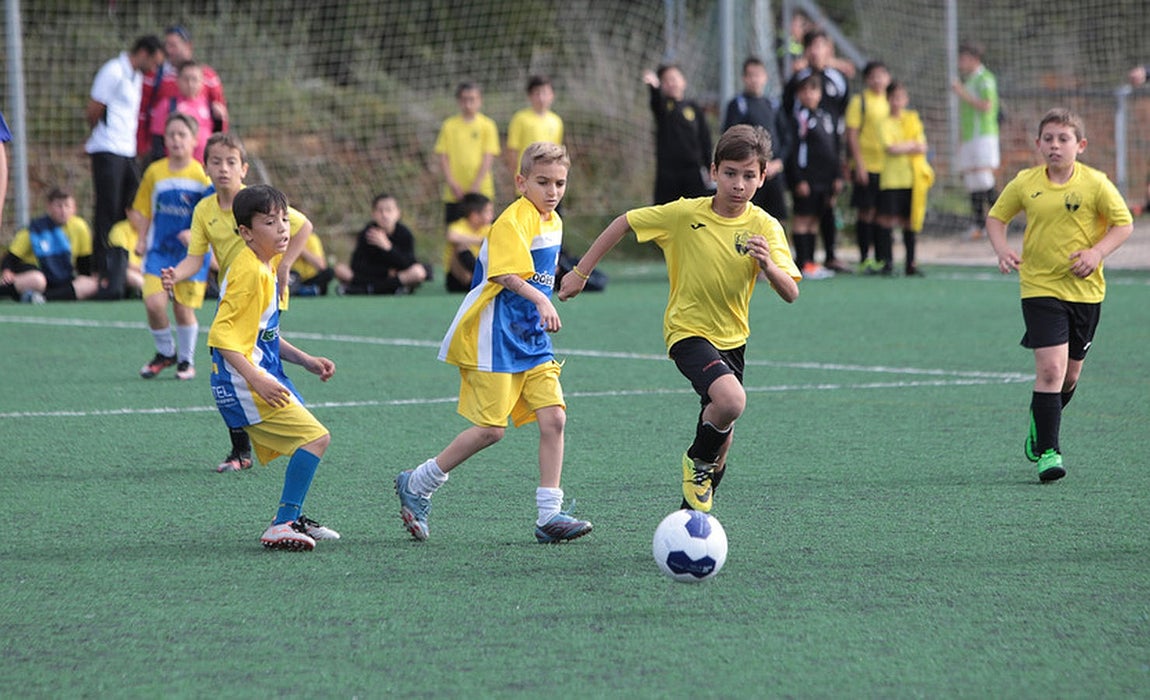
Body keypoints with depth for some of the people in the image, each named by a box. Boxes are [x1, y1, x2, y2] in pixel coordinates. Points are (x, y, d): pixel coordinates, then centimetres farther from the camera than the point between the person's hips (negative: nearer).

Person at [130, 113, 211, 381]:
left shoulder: (202, 175, -7)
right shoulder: (155, 172, 2)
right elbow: (141, 210, 12)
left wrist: (195, 233, -20)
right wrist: (142, 238, 0)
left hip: (191, 252, -2)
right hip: (159, 250, 2)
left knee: (183, 307, -1)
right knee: (154, 303, -11)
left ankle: (186, 360, 22)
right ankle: (165, 352, 14)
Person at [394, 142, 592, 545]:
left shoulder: (552, 223, 13)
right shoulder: (514, 220, -15)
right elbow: (506, 274, -29)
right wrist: (541, 301, -42)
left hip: (531, 337, 8)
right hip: (495, 337, -8)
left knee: (553, 417, -5)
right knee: (491, 428, -7)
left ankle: (549, 514, -3)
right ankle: (417, 485, 10)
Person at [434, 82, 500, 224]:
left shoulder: (488, 125, 2)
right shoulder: (448, 126, 6)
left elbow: (488, 159, -3)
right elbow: (443, 158, 3)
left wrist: (476, 185, -12)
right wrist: (452, 184, -9)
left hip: (481, 191, -1)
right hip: (454, 195, 1)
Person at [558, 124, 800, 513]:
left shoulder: (764, 227, -10)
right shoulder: (685, 214, -15)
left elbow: (790, 294, -17)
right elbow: (625, 222, -2)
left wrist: (768, 266, -38)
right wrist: (580, 272, 0)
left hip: (732, 338, 4)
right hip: (688, 330, -4)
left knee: (721, 432, 14)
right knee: (731, 400, -29)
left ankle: (695, 507, 39)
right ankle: (696, 461, 0)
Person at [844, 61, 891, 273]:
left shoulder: (889, 102, 14)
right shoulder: (859, 101, -4)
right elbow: (852, 134, -7)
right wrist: (859, 164, -14)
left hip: (887, 166, 5)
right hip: (867, 166, -5)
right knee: (866, 212, -3)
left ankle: (880, 258, 13)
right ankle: (864, 259, 3)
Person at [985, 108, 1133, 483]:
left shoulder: (1095, 184, -7)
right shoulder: (1025, 184, -3)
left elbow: (1123, 223, -2)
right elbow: (996, 217, 11)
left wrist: (1096, 253, -17)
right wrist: (1002, 249, -7)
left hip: (1085, 289, 1)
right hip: (1040, 287, -1)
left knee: (1070, 373, 14)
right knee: (1050, 367, -15)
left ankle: (1040, 426, 42)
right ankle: (1047, 452, -11)